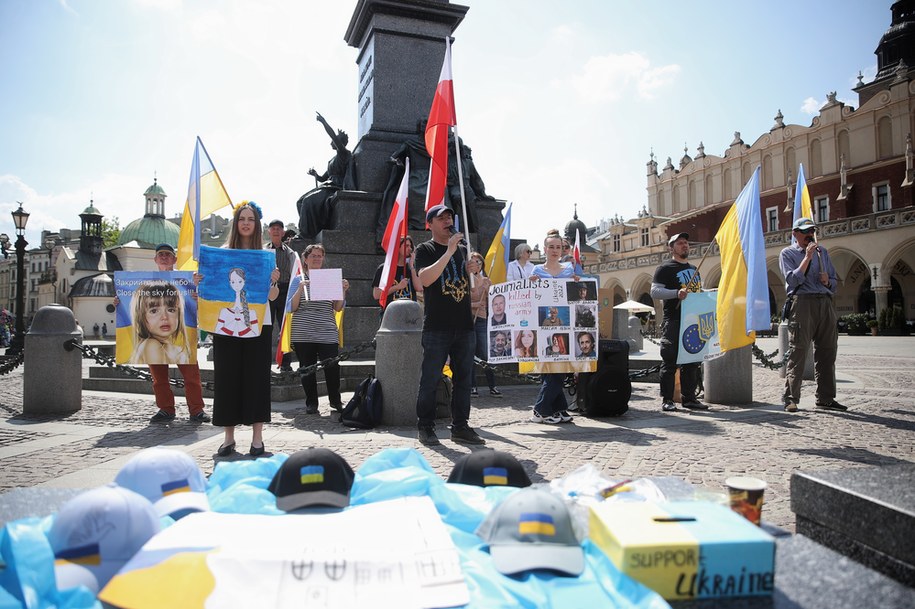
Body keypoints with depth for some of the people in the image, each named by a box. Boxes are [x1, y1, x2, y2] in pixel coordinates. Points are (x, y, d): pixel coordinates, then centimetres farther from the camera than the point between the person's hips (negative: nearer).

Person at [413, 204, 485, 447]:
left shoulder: (460, 249, 19)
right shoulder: (425, 249, 1)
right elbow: (425, 279, -18)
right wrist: (449, 251, -20)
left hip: (464, 325, 6)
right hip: (437, 326, -6)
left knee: (463, 378, 8)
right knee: (430, 379, -2)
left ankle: (460, 427, 16)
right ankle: (425, 427, 9)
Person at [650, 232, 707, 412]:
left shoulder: (693, 269, 20)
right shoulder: (665, 269, -1)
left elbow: (700, 291, 31)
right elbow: (655, 291, -11)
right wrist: (676, 293, -25)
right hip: (674, 321, -7)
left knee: (692, 361, 9)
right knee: (670, 361, -5)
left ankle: (689, 398, 16)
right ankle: (667, 400, 0)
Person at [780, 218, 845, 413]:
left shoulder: (822, 252, 22)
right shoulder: (787, 253, 6)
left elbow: (834, 282, 23)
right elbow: (793, 280, -9)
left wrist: (827, 281, 0)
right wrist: (807, 257, -12)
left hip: (826, 303, 6)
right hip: (802, 302, -5)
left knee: (827, 352, 6)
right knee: (798, 351, -9)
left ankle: (825, 398, 14)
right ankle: (791, 399, -8)